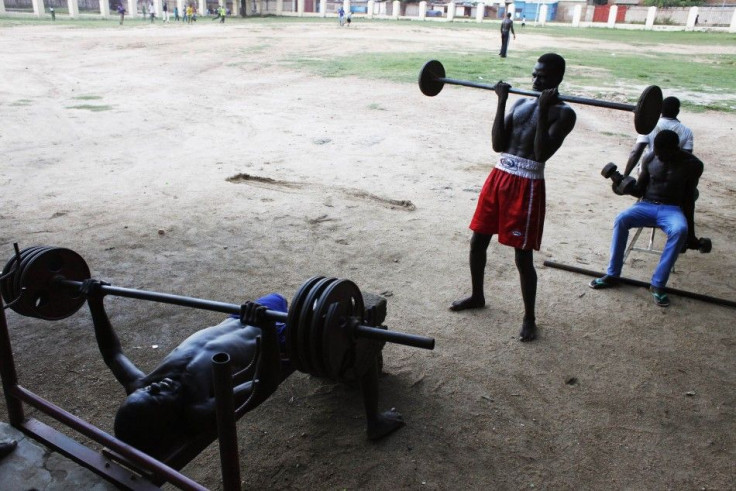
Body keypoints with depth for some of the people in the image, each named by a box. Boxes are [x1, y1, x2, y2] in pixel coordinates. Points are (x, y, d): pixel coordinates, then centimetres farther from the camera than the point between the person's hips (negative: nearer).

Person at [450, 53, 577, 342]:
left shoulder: (563, 113, -5)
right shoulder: (521, 104, 14)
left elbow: (542, 153, -19)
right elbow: (498, 144, 3)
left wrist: (545, 110, -21)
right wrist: (501, 102, 0)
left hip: (528, 186, -6)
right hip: (499, 176, 7)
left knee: (523, 256, -1)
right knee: (477, 241, 14)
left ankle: (529, 318, 17)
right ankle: (477, 296, 37)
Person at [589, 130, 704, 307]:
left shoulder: (692, 165, -4)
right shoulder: (650, 160, 1)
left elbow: (689, 200, 2)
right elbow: (639, 191, 8)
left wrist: (691, 232, 4)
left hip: (672, 209, -2)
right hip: (647, 205, 2)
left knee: (680, 230, -37)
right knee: (621, 219, -30)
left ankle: (658, 284, -29)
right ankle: (612, 275, -23)